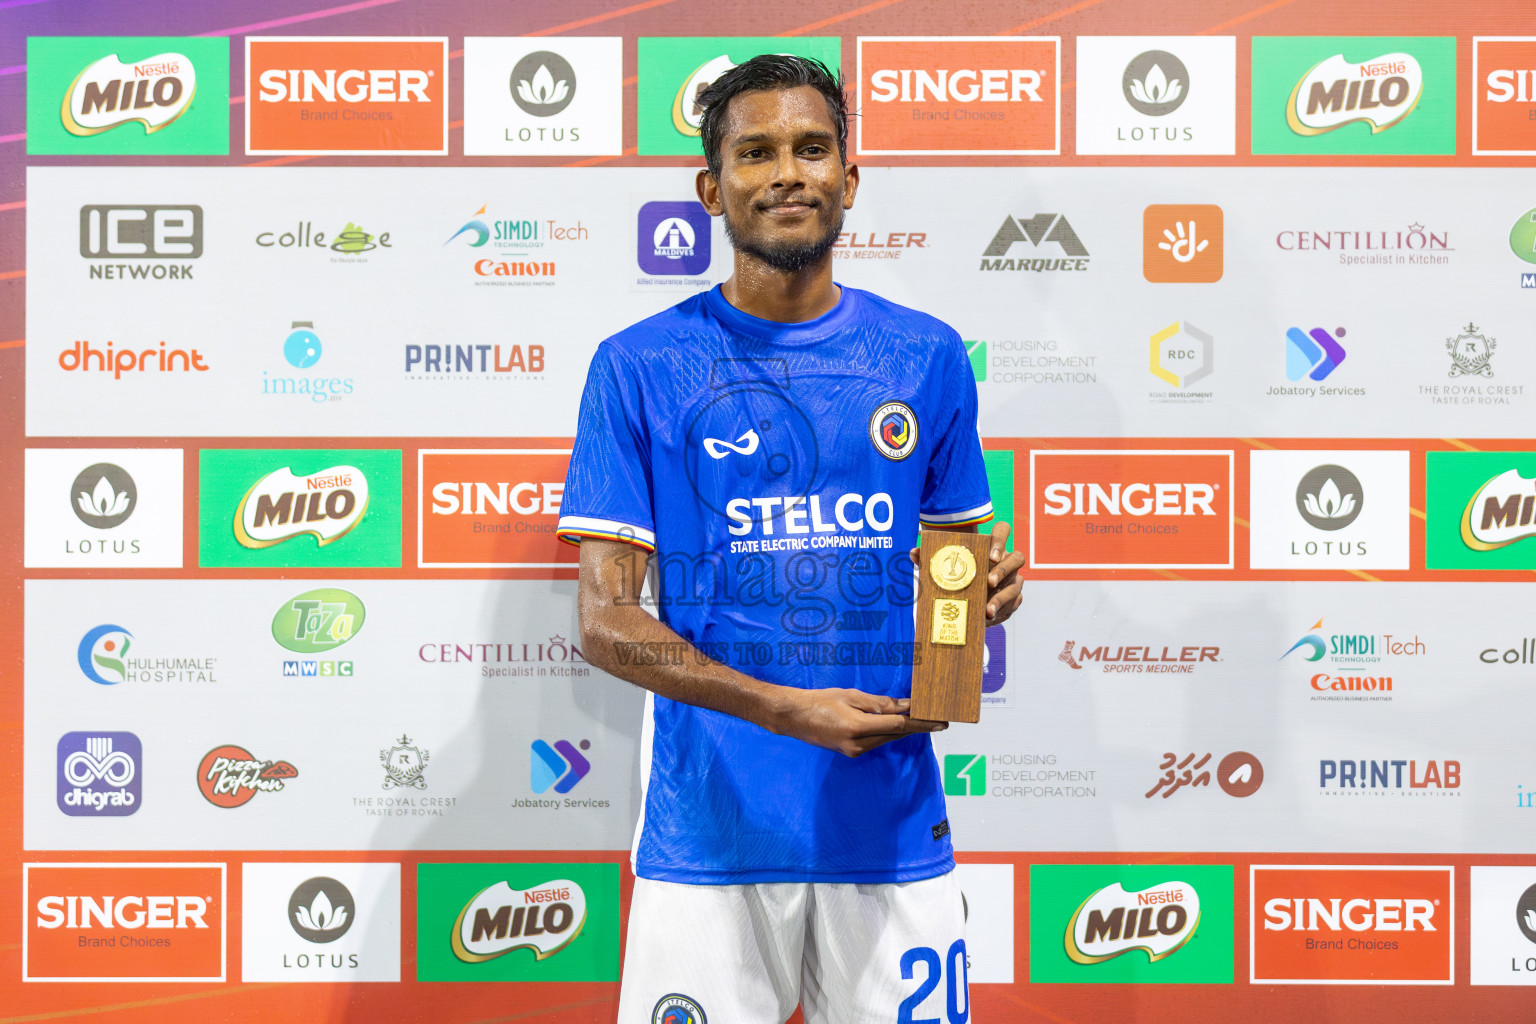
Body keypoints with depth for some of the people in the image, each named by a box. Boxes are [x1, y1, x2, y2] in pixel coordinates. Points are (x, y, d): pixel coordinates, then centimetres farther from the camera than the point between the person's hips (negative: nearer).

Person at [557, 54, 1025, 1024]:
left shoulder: (927, 356, 6)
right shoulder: (640, 366, -2)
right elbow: (605, 619, -6)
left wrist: (987, 584, -8)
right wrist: (787, 709, -19)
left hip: (893, 825, 2)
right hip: (708, 827, -2)